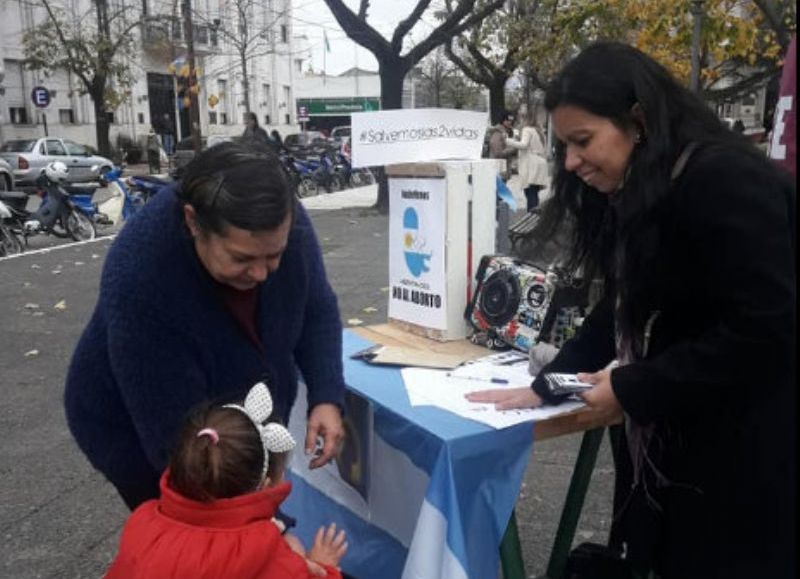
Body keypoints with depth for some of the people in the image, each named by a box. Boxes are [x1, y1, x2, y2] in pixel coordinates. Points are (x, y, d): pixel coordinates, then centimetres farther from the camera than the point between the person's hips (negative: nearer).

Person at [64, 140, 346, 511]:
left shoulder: (285, 223, -24)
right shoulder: (139, 274, -38)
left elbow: (317, 312, -7)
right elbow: (175, 436, -33)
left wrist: (327, 397, -21)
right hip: (141, 435, -4)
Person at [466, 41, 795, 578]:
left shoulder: (725, 183, -20)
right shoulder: (639, 195, 9)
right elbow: (622, 312, 11)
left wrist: (631, 390, -19)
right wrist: (543, 388, 3)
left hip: (753, 450, -8)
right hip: (680, 436, 8)